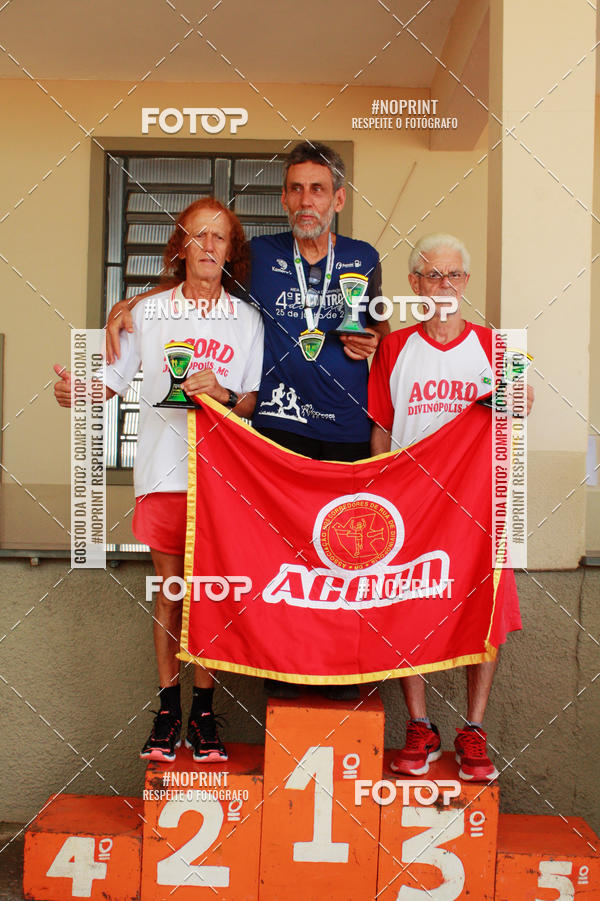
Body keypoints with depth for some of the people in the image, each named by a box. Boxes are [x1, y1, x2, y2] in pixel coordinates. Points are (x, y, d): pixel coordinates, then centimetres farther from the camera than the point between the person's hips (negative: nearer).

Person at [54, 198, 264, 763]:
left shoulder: (247, 320, 6)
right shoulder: (148, 313, 7)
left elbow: (254, 403, 4)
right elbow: (113, 378, 10)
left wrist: (223, 394, -16)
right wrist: (78, 391, -11)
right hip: (163, 469, 1)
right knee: (170, 588, 8)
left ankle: (203, 710, 17)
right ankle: (168, 706, 20)